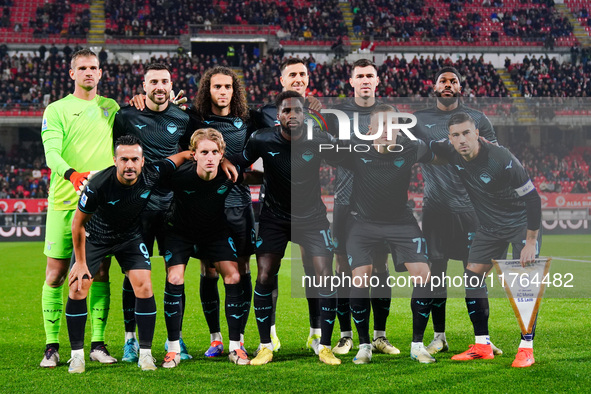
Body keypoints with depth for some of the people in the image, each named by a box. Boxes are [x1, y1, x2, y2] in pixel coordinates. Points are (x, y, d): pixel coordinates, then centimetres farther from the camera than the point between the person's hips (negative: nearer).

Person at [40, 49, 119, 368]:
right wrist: (73, 175, -27)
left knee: (100, 273, 2)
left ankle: (98, 344, 9)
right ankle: (52, 346, 6)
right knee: (56, 273, -1)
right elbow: (51, 154, -9)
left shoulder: (111, 108, 15)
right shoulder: (56, 110, 4)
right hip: (64, 200, -2)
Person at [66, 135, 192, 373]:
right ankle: (77, 354, 4)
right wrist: (80, 262, -12)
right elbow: (78, 223, -17)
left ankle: (145, 353, 0)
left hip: (130, 236, 2)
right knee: (77, 289, -11)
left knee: (144, 287, -12)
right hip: (94, 236, -2)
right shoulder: (97, 185, -32)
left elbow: (184, 155, -9)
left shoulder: (151, 175, -25)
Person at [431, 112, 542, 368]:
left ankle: (526, 347, -9)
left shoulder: (501, 160, -31)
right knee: (472, 277, 0)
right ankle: (482, 345, 7)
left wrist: (530, 242, -27)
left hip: (521, 223, -6)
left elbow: (532, 198, -27)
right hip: (489, 226, 6)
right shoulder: (452, 154, -13)